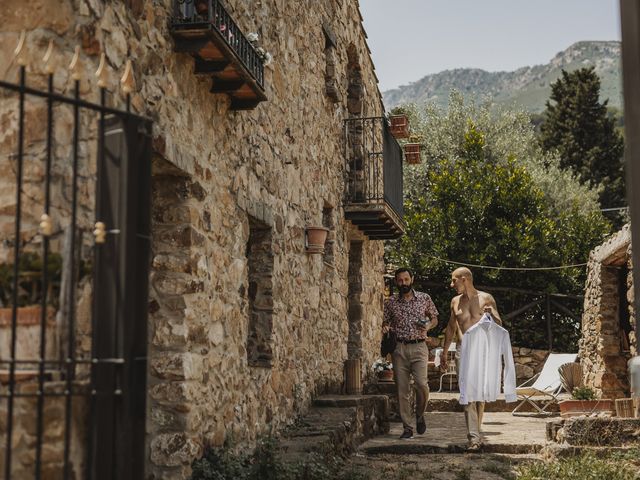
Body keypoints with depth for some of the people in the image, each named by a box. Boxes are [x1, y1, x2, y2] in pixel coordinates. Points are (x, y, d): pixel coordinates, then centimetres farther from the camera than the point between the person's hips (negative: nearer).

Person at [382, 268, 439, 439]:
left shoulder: (424, 298, 6)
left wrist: (428, 326, -6)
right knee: (402, 389, 0)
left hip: (418, 347, -1)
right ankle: (407, 427, 8)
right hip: (399, 349, 1)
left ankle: (420, 415, 13)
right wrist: (385, 328, -8)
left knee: (421, 384, -15)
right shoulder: (391, 302, 8)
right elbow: (386, 322, 15)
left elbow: (434, 318, 15)